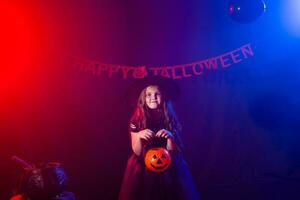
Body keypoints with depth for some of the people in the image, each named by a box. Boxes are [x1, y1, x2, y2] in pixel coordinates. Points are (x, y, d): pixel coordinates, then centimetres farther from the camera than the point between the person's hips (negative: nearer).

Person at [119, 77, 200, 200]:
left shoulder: (171, 120, -3)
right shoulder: (137, 120, -5)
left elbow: (172, 151, -4)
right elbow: (137, 152, -5)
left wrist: (170, 137, -23)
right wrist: (139, 136, -24)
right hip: (143, 169, 0)